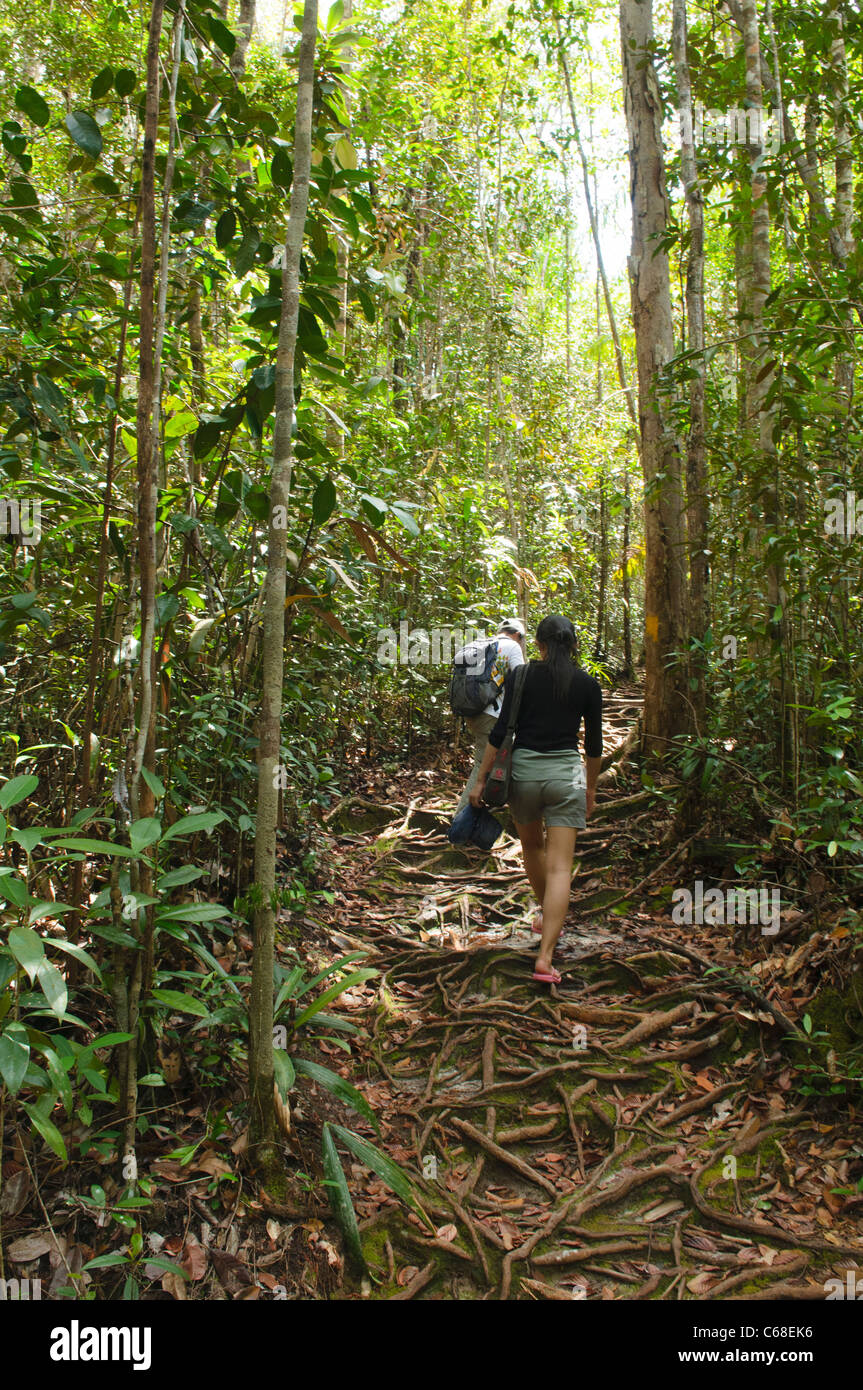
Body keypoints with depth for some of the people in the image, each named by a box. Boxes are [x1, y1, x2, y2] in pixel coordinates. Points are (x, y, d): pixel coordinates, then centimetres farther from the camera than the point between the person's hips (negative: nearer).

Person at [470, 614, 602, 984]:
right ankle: (545, 957, -11)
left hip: (524, 769, 1)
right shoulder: (588, 684, 2)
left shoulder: (521, 676, -2)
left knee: (532, 846, 26)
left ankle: (545, 914, 47)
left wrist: (481, 779, 0)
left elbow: (500, 732, -6)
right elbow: (594, 743, 7)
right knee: (560, 867, -2)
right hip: (566, 773, 0)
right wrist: (591, 787, 21)